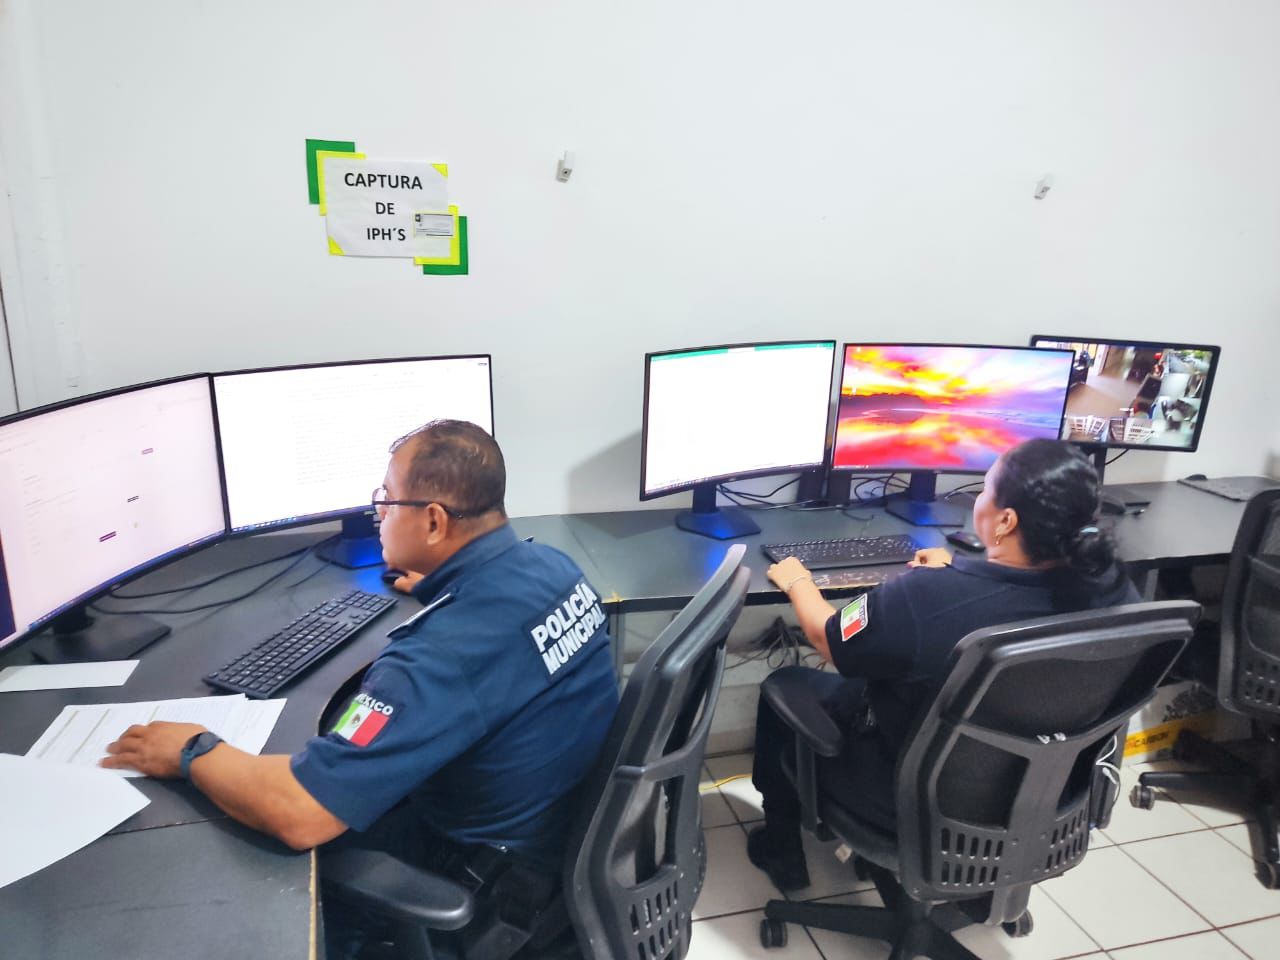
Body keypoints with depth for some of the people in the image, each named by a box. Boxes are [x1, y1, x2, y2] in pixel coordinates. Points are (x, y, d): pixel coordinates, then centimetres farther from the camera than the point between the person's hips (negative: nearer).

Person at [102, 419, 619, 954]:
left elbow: (298, 816, -33)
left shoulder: (443, 655, -35)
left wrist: (191, 752, -16)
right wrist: (442, 587, 30)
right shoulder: (553, 564, -9)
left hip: (494, 866, -7)